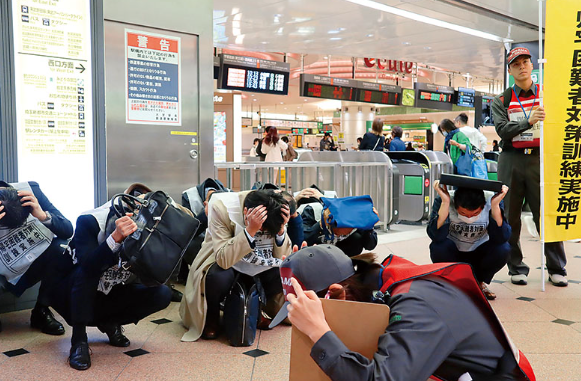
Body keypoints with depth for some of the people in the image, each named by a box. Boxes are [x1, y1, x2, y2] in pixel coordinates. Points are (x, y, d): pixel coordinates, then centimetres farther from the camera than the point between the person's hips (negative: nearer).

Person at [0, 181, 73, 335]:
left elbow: (68, 231, -18)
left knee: (63, 247, -29)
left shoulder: (31, 189, -18)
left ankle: (41, 311, -9)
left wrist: (43, 215, -37)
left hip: (36, 264, 2)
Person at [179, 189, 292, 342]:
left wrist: (281, 230, -31)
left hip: (256, 264, 4)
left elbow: (283, 258, -14)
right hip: (222, 262, -4)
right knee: (219, 276, -37)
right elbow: (224, 260, -36)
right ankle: (210, 318, -4)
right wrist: (250, 230, -45)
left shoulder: (276, 211, -17)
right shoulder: (221, 208, -29)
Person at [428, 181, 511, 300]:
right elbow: (436, 236, -38)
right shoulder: (444, 200, -25)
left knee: (503, 249, -27)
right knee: (438, 247, -33)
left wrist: (495, 205, -39)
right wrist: (445, 202, -45)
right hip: (452, 255, -1)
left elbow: (501, 238, -31)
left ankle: (480, 282, 3)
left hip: (478, 255, 1)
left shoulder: (491, 200, -21)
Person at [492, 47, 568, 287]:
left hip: (539, 159, 0)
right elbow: (502, 130, -8)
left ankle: (557, 269, 10)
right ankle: (516, 268, 15)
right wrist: (528, 121, -21)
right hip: (511, 161, 1)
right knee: (511, 215, 4)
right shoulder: (502, 101, 9)